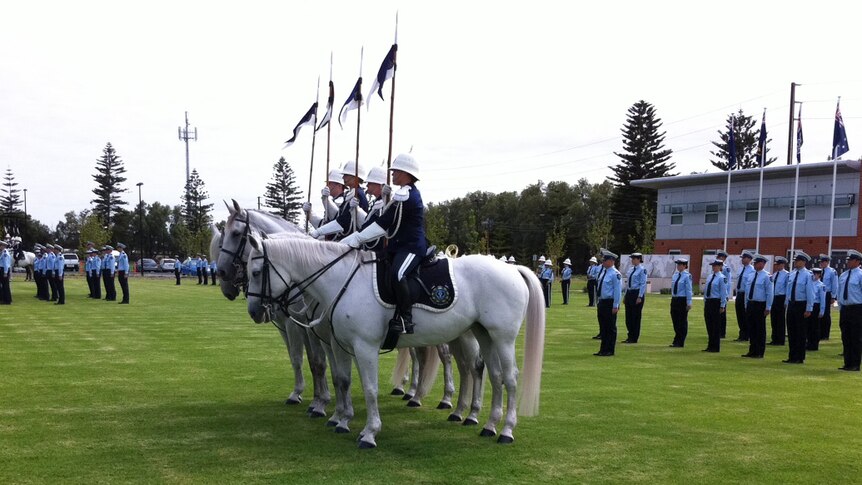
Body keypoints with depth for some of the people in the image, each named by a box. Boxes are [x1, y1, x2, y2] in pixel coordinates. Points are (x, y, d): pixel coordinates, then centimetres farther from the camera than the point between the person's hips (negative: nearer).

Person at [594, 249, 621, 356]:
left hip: (610, 303, -9)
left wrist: (615, 306, -17)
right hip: (602, 302, 9)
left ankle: (609, 351, 8)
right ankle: (603, 350, 20)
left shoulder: (615, 274, -13)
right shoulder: (603, 271, 13)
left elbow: (618, 291, -15)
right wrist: (598, 302, 18)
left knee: (610, 328, 1)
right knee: (603, 327, 13)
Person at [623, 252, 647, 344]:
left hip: (637, 293, -8)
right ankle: (630, 336, 18)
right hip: (629, 293, 8)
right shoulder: (631, 270, 14)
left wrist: (640, 297, -17)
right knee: (628, 316, 9)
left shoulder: (642, 270, -9)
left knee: (636, 316, -1)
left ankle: (634, 338, 6)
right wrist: (626, 295, 15)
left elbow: (643, 284, -12)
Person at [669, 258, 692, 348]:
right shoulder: (675, 274, 10)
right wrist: (672, 298, 15)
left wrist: (689, 303, -13)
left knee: (682, 322, 1)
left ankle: (679, 342, 6)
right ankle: (677, 342, 19)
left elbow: (688, 290, -11)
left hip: (683, 300, -7)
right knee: (675, 321, 10)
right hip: (674, 299, 7)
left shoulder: (687, 276, -10)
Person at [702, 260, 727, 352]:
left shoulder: (722, 278, -9)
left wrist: (722, 306, -12)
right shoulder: (709, 277, 13)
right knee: (709, 324, 11)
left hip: (716, 302, -7)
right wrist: (705, 303, 15)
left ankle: (716, 347, 6)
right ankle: (710, 346, 19)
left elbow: (723, 293, -11)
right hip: (708, 302, 7)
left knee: (716, 325, -1)